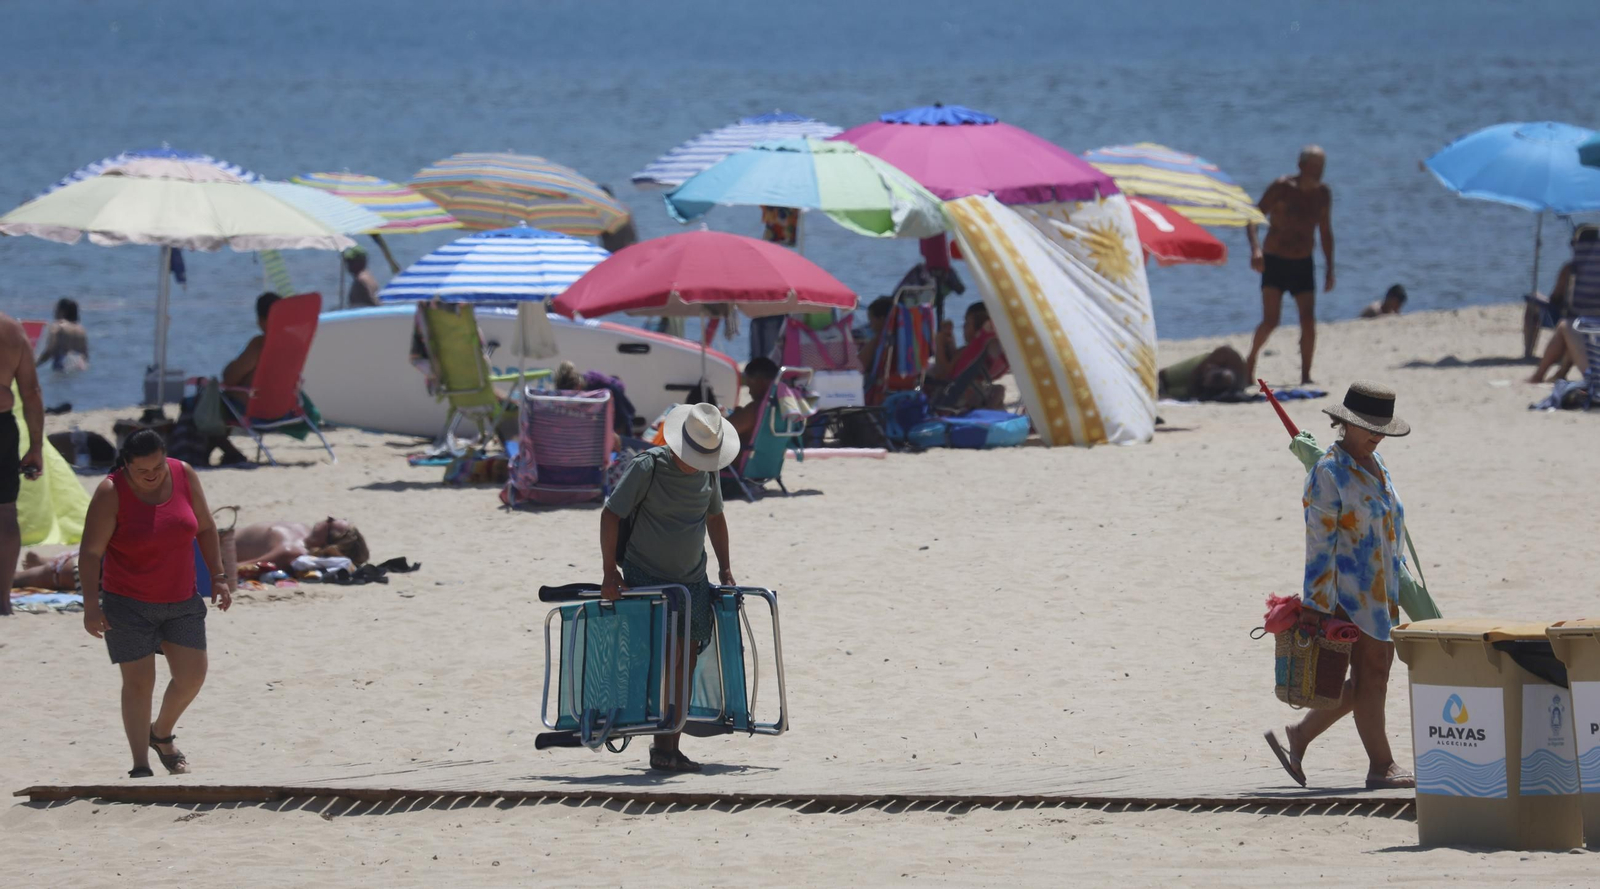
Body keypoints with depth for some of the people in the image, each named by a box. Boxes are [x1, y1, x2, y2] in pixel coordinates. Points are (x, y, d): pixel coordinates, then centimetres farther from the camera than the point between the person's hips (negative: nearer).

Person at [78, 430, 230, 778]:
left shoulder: (183, 475, -4)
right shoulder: (111, 493, -16)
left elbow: (205, 528, 8)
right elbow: (90, 552, -17)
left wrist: (218, 576, 4)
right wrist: (91, 604, -24)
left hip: (181, 601, 4)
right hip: (128, 604, -4)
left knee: (192, 675, 4)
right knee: (138, 682, -4)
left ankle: (162, 735, 31)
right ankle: (140, 767, 1)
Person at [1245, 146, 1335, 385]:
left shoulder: (1323, 193, 5)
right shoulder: (1281, 188, -10)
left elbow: (1325, 233, 16)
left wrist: (1330, 268, 11)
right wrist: (1255, 248, -29)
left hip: (1303, 265, 4)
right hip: (1275, 263, -4)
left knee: (1308, 322, -8)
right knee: (1270, 321, -14)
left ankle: (1305, 376, 0)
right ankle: (1250, 361, 9)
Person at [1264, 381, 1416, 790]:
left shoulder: (1374, 464, 13)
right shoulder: (1328, 473, -13)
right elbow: (1319, 542, -16)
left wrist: (1396, 590, 22)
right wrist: (1315, 603, -18)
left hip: (1381, 591, 9)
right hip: (1351, 592, -9)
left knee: (1374, 676, 11)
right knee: (1370, 675, -3)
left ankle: (1299, 736, 20)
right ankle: (1380, 765, 5)